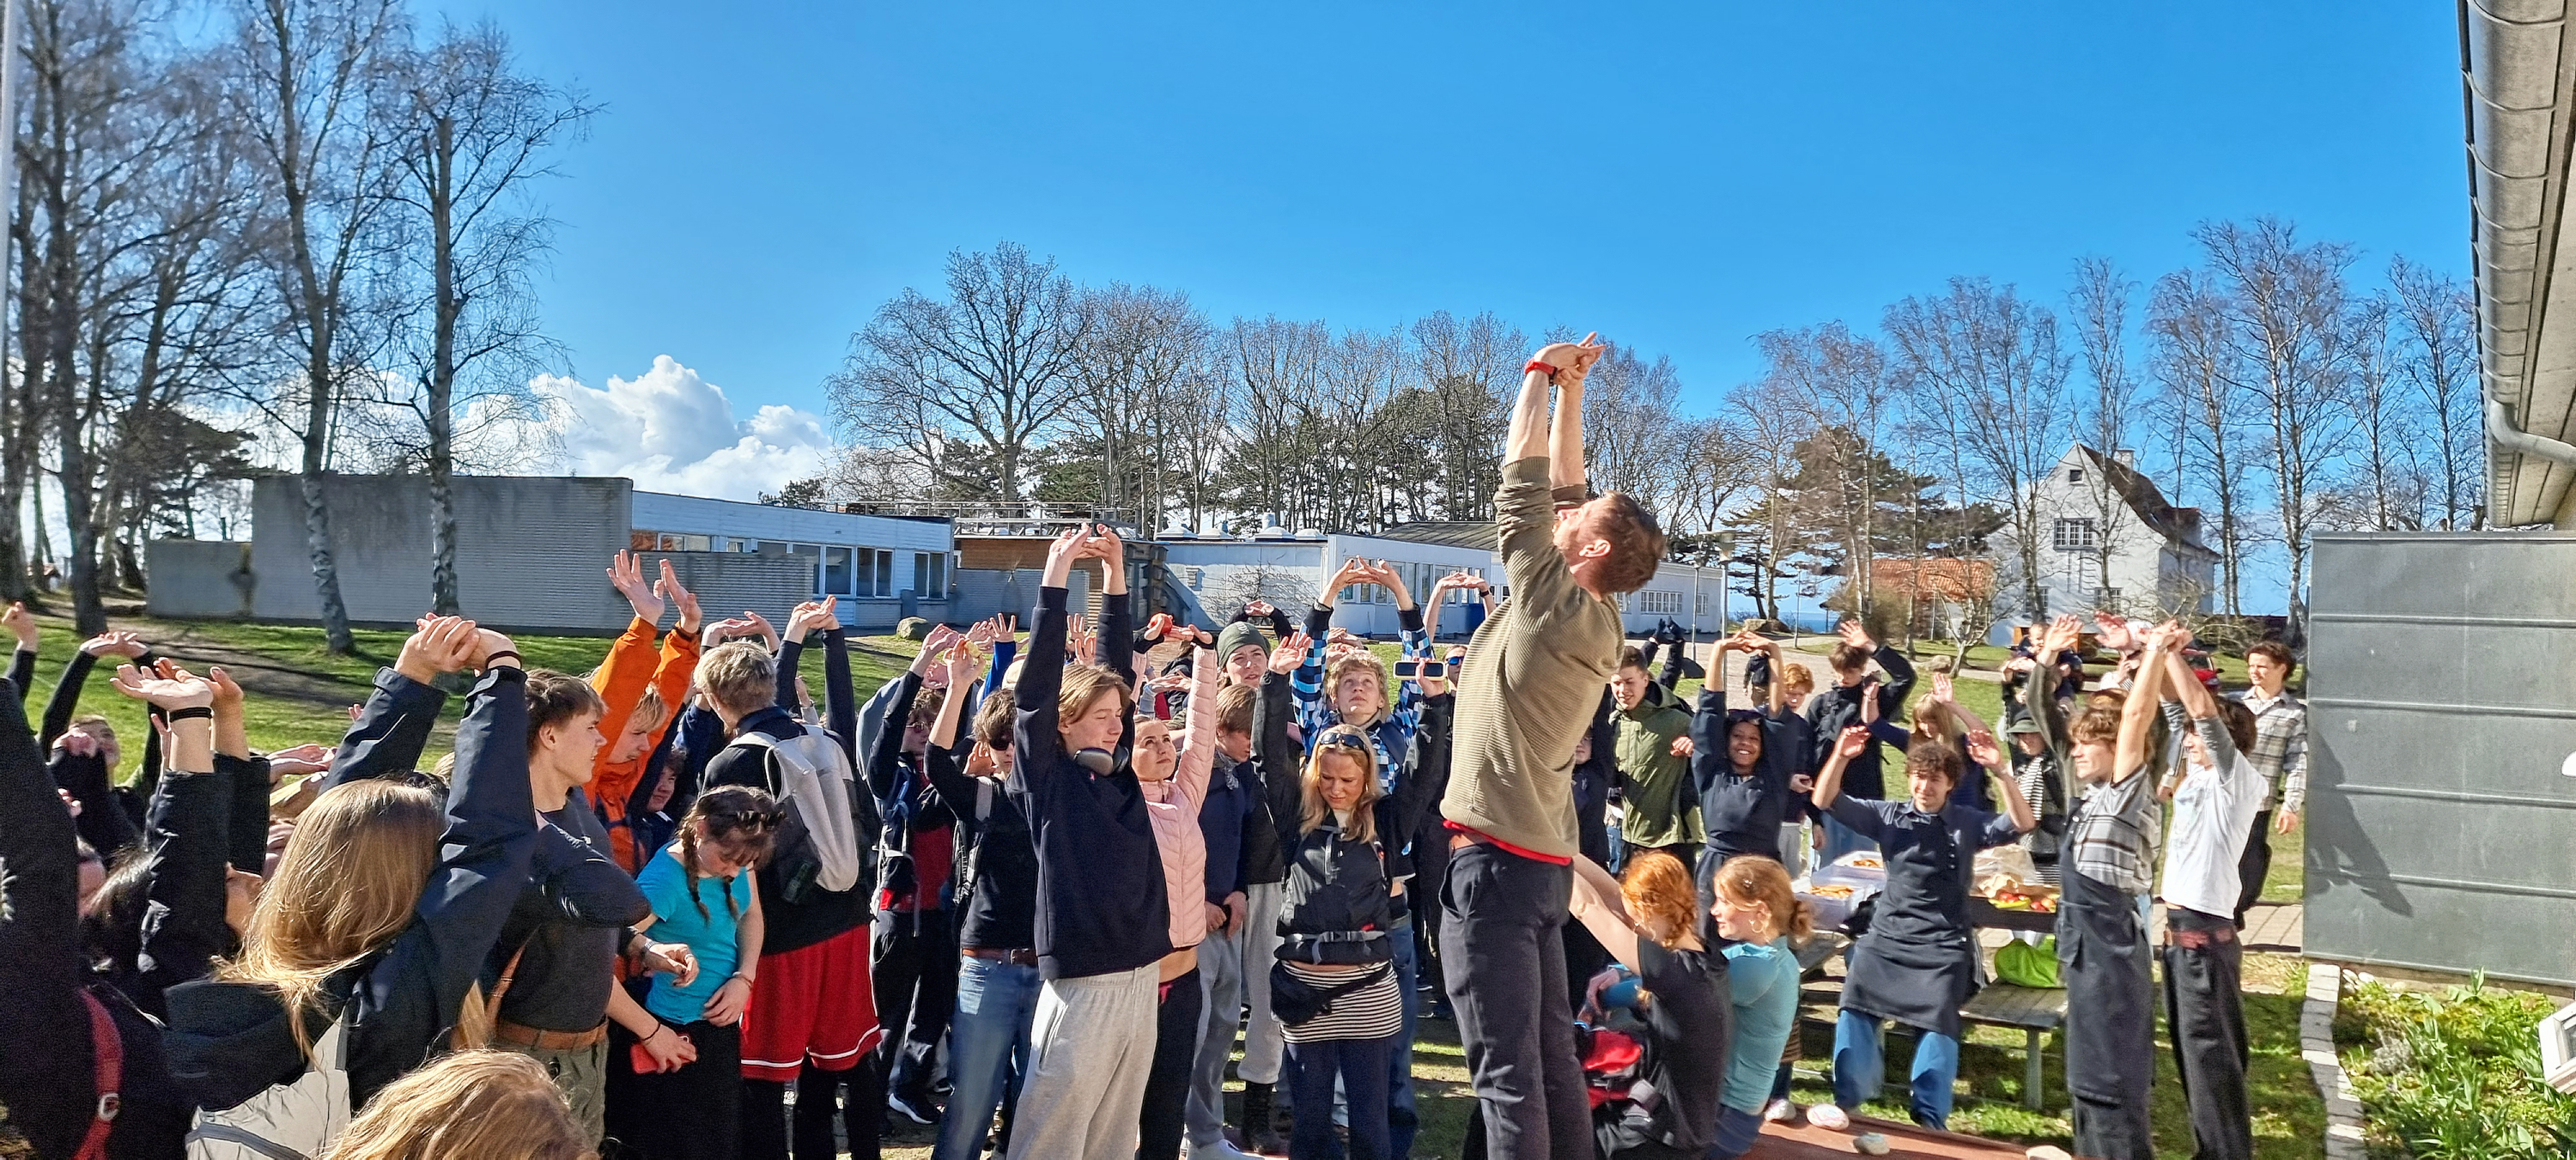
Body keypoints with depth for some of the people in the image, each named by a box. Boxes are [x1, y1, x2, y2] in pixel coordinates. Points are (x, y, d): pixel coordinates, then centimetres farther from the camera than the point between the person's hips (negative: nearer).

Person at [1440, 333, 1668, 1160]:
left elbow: (1523, 487, -10)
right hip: (1541, 859, 9)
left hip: (1494, 858, -9)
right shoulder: (1596, 621, 9)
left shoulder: (1554, 603, -13)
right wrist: (1571, 390, 16)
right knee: (1549, 1053, 16)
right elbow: (1561, 488, 14)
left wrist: (1544, 373, 2)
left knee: (1507, 1067, -5)